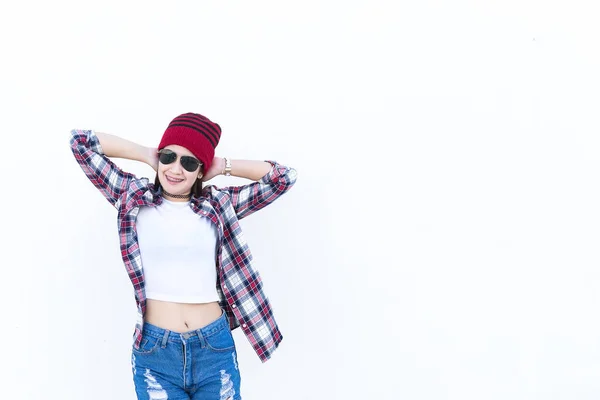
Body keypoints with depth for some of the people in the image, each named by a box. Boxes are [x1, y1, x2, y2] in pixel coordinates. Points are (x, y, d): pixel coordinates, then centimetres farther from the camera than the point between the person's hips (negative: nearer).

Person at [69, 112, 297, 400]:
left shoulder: (218, 205, 5)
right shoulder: (133, 198, 5)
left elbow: (284, 177, 4)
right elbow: (80, 141, 5)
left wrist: (221, 166, 4)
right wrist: (147, 155, 5)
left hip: (215, 348, 1)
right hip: (154, 352, 0)